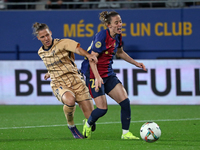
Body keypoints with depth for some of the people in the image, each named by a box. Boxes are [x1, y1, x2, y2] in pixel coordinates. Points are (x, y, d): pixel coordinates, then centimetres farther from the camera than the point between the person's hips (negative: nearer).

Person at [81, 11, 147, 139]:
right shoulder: (102, 36, -20)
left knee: (125, 102, -6)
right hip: (95, 76, -8)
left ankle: (125, 133, 4)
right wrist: (97, 77, -32)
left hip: (109, 75, 8)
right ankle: (88, 124, 21)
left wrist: (136, 63, 19)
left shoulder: (117, 36, 4)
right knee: (102, 108, -10)